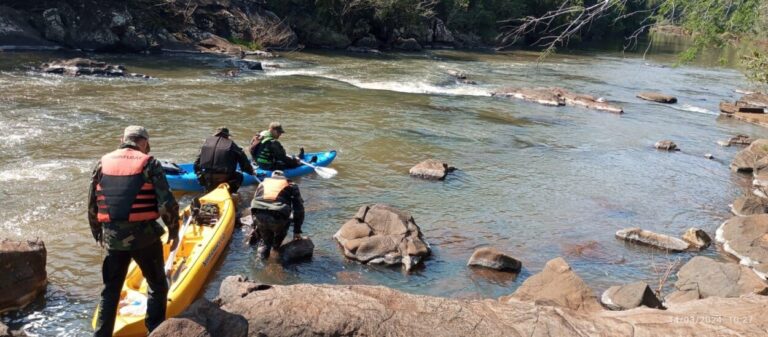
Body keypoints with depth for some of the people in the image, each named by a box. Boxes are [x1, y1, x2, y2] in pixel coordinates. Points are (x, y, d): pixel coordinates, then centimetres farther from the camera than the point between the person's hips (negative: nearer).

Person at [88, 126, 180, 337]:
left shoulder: (103, 163, 7)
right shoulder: (149, 163, -5)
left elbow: (92, 206, 11)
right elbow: (167, 204, -11)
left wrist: (98, 234, 24)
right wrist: (174, 231, 4)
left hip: (112, 238, 4)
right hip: (144, 237, -4)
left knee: (111, 290, 17)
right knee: (157, 286, 14)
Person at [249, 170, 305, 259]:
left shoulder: (262, 183, 31)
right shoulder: (291, 186, 23)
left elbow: (254, 205, 34)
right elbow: (299, 209, 18)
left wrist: (255, 227, 42)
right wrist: (297, 231, 24)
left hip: (259, 216, 3)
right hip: (277, 219, -3)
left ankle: (264, 246, 20)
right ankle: (277, 244, 34)